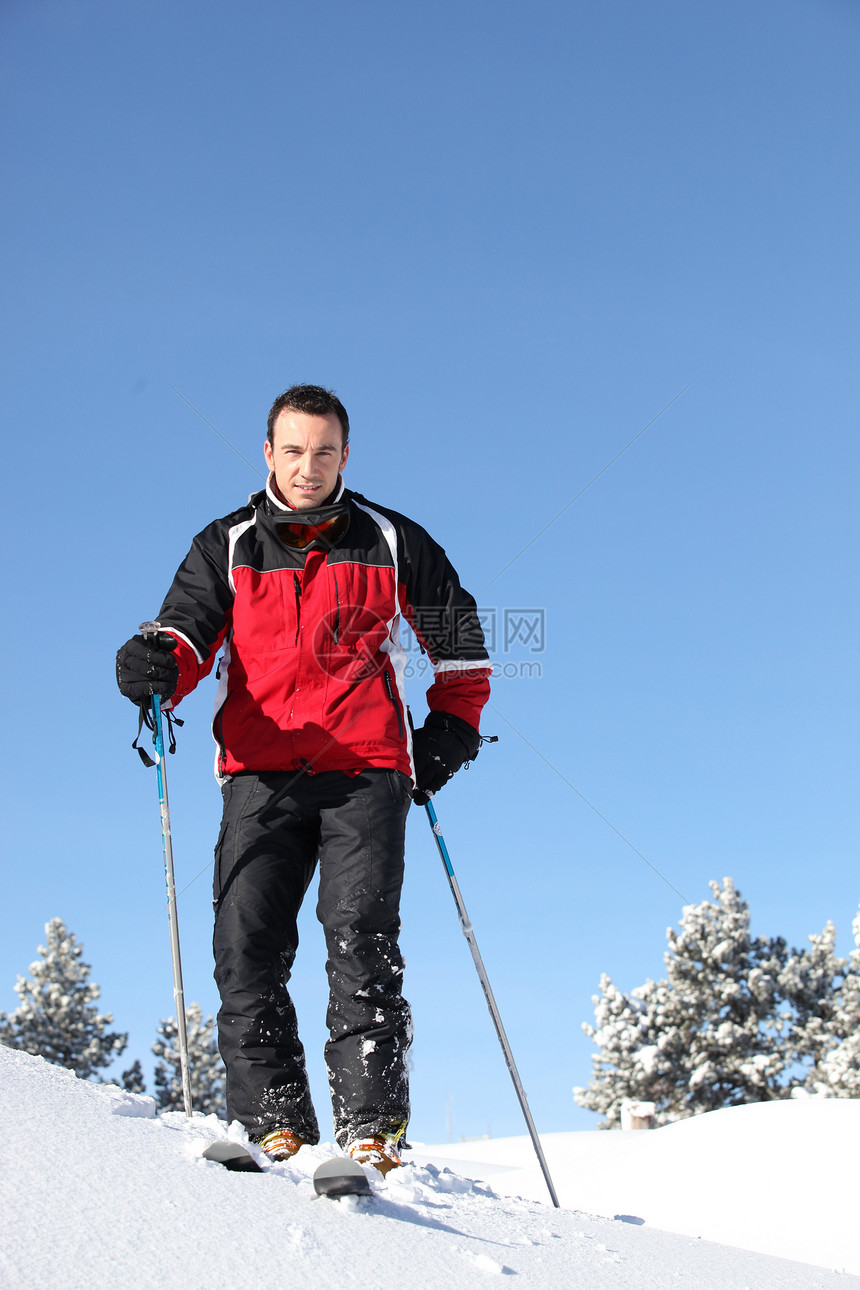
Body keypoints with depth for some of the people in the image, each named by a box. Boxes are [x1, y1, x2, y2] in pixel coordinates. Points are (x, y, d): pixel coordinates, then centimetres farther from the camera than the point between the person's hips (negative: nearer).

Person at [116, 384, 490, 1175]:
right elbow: (189, 631, 2)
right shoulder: (226, 548, 16)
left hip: (367, 768, -1)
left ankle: (372, 1127, -14)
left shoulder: (391, 542, 14)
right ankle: (275, 1122, -5)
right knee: (247, 940, -11)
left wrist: (451, 727, 13)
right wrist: (159, 666, -20)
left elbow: (461, 643, 23)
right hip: (261, 770, 2)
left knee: (361, 935, -15)